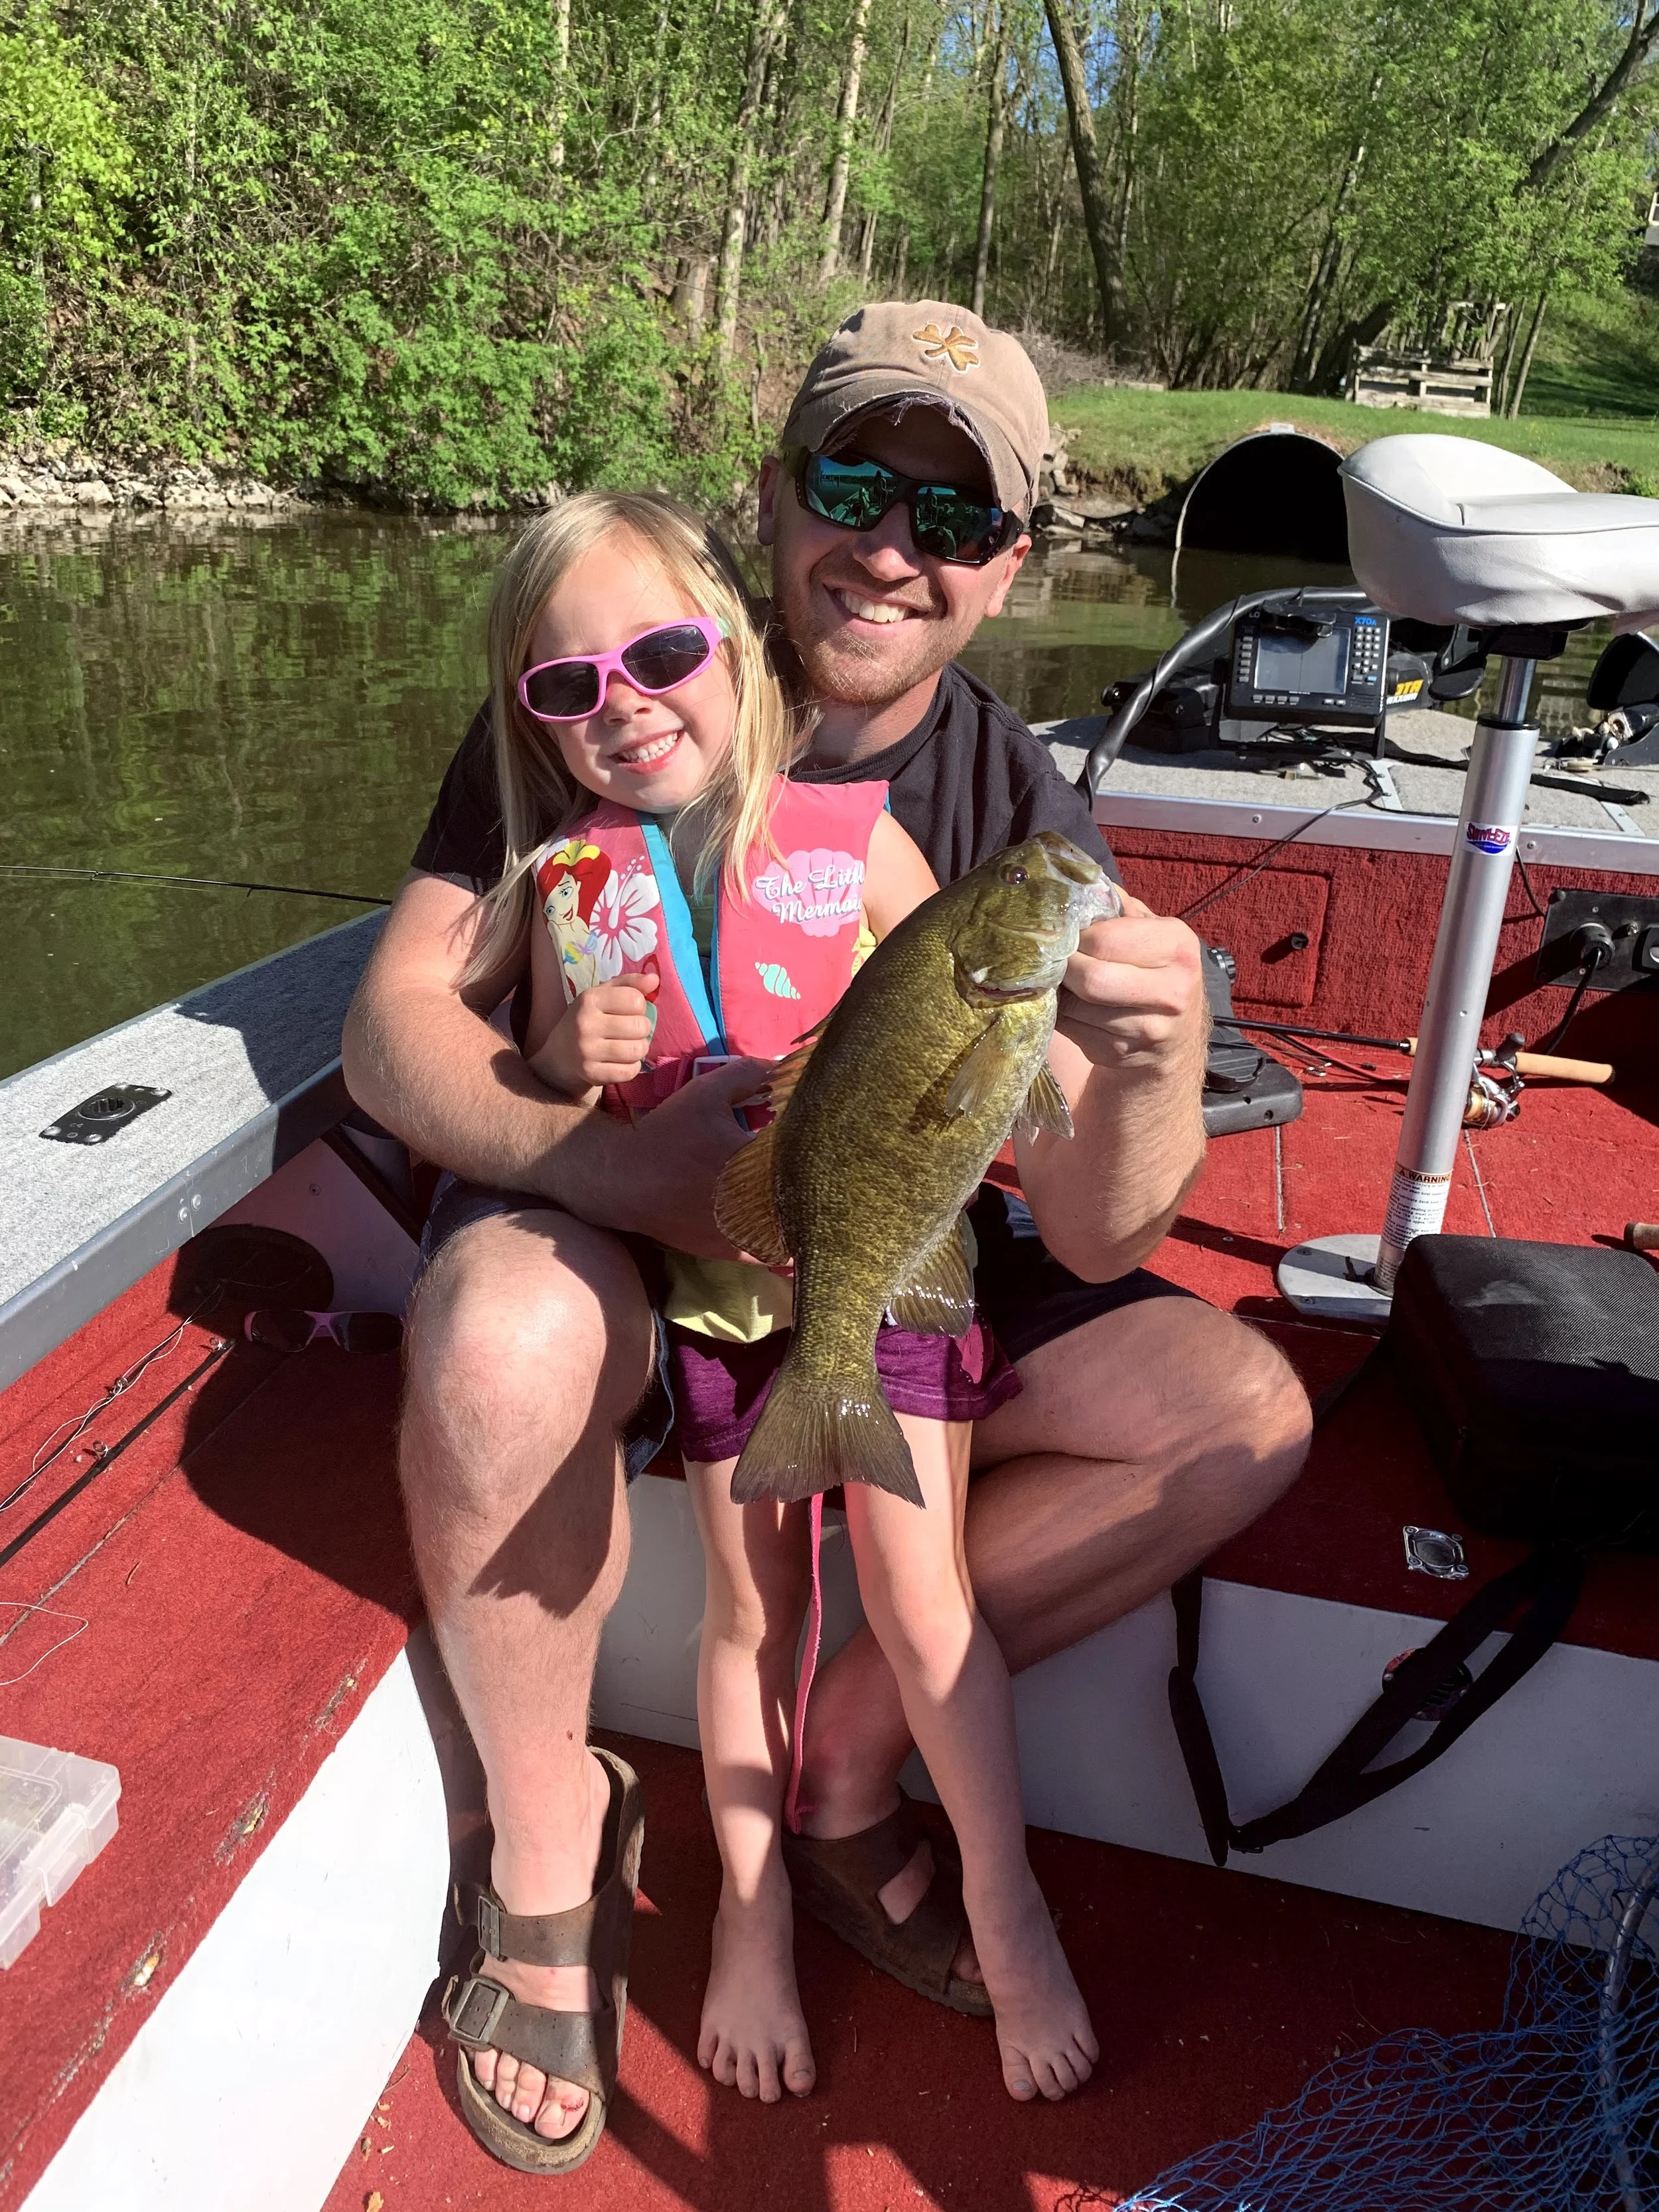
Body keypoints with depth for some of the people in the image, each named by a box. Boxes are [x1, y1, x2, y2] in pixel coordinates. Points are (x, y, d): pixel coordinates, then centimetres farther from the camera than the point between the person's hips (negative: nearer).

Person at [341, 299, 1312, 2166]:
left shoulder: (1020, 814, -9)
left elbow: (1093, 1242, -15)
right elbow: (394, 1025, -17)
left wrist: (1152, 1071, -38)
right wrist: (596, 1152, -36)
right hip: (601, 1233, -2)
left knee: (1244, 1414, -11)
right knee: (507, 1336, -37)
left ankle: (848, 1745, 1)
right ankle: (542, 1820, -6)